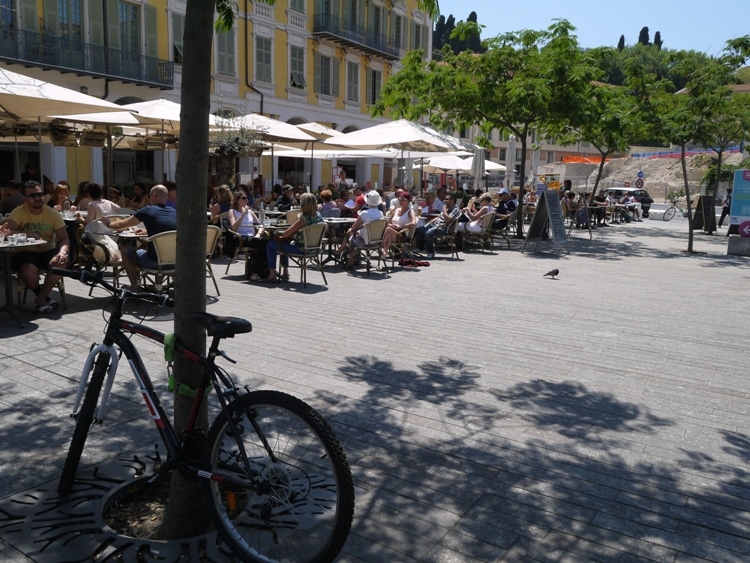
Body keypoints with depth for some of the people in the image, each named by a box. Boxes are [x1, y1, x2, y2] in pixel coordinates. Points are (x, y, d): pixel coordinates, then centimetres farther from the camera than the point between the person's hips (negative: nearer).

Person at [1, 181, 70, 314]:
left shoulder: (53, 214, -3)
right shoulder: (18, 212, -7)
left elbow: (64, 239, -7)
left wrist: (62, 252, -28)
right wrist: (31, 235, -27)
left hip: (48, 252, 2)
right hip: (26, 252, -2)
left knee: (60, 263, -31)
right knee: (28, 271, -34)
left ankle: (40, 298, -8)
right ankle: (44, 297, 0)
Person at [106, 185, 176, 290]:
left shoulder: (147, 211, -4)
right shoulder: (174, 212, 7)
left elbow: (120, 225, 8)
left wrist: (109, 223, 28)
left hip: (155, 261, -5)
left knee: (127, 252, 18)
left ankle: (134, 287, 18)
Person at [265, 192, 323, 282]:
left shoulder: (304, 218, -25)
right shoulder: (318, 216, 0)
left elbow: (287, 233, -18)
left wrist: (282, 235, 4)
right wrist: (285, 236, 6)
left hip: (301, 249, -9)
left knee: (270, 244, 9)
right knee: (284, 242, 34)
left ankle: (272, 275, 13)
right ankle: (285, 273, 37)